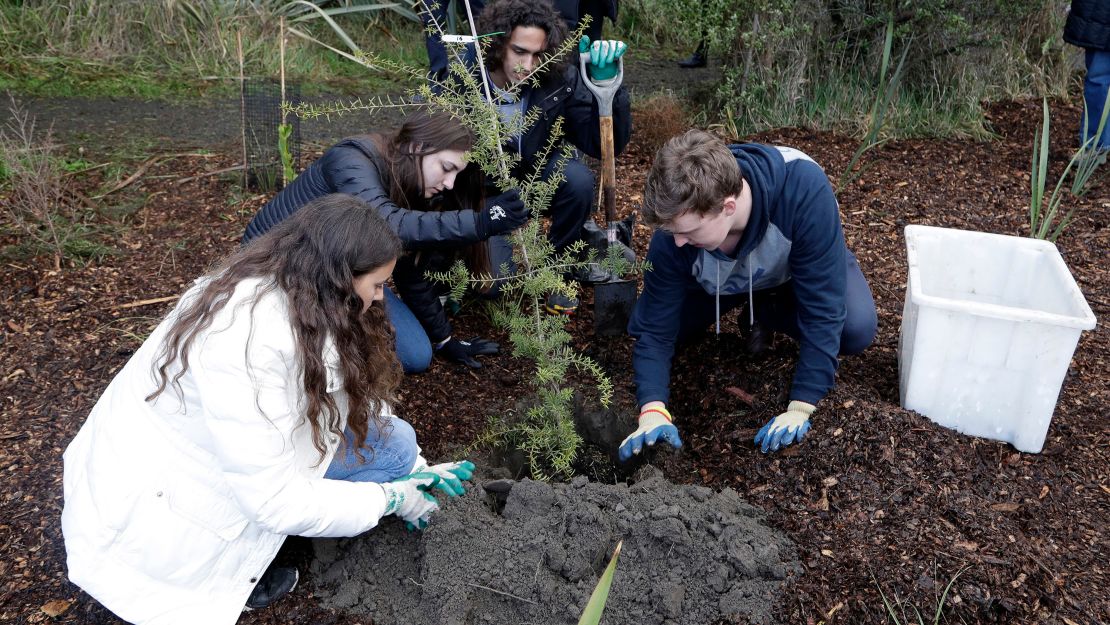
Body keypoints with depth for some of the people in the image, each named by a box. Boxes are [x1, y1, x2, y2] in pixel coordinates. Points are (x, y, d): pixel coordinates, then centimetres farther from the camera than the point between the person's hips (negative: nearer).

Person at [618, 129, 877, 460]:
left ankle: (765, 312, 2)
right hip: (718, 282, 2)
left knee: (857, 329, -28)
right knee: (644, 322, -15)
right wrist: (653, 411, -40)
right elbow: (656, 331, -25)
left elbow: (822, 310, -39)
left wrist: (800, 409, -40)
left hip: (799, 267, -1)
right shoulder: (671, 237, -35)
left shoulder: (804, 189, -44)